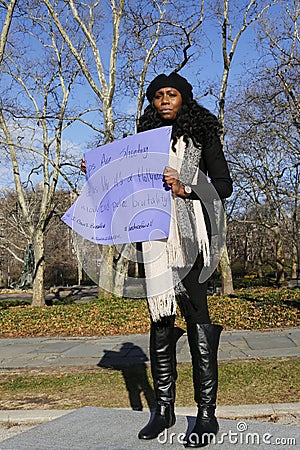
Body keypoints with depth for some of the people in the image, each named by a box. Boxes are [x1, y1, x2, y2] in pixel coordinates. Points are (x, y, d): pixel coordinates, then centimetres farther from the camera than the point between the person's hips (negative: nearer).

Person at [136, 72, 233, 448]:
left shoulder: (202, 134, 8)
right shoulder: (147, 137, 20)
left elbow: (223, 185, 2)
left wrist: (185, 189, -13)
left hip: (190, 233, -4)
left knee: (197, 318, -8)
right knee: (160, 319, 6)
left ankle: (207, 414, 1)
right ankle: (163, 408, 15)